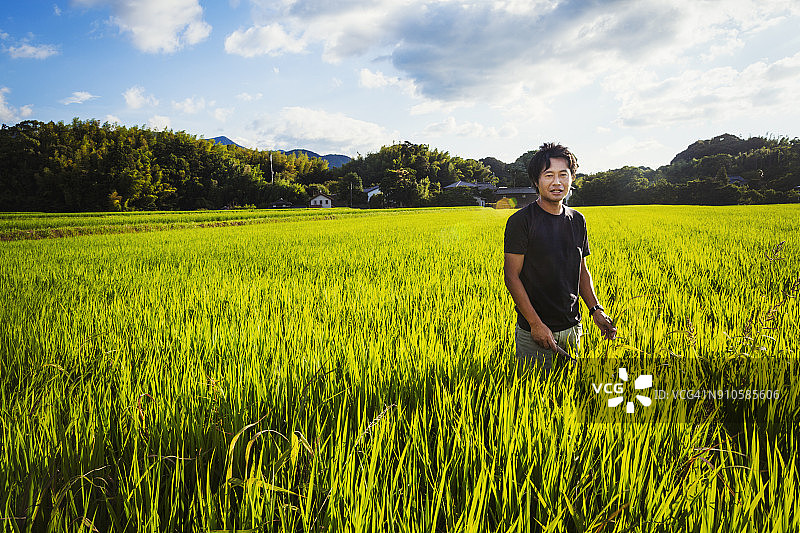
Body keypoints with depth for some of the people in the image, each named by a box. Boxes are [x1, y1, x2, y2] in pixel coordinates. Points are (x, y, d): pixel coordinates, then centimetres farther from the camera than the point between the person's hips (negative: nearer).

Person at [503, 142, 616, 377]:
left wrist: (595, 309, 1)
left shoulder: (577, 221, 7)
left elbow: (582, 271, 15)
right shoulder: (521, 221, -12)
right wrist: (536, 324, -18)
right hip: (534, 332, -5)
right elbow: (512, 276, -13)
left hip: (572, 328, 6)